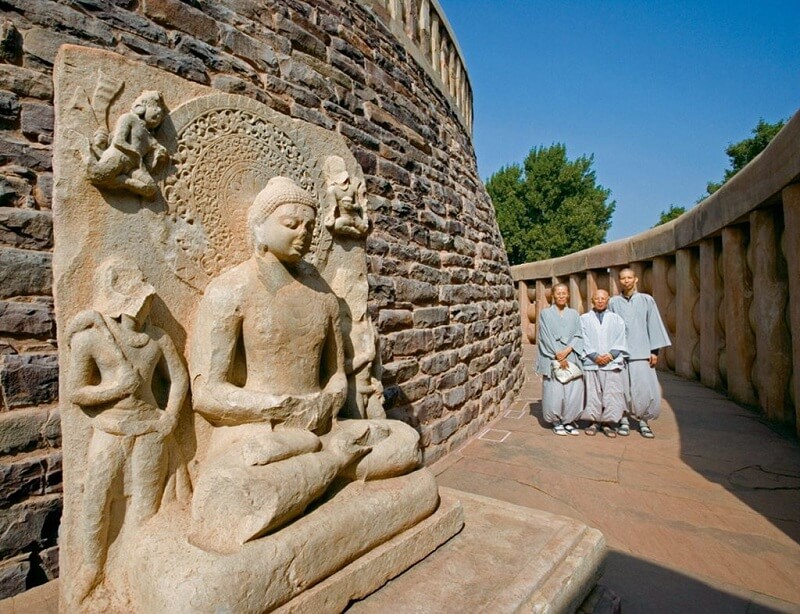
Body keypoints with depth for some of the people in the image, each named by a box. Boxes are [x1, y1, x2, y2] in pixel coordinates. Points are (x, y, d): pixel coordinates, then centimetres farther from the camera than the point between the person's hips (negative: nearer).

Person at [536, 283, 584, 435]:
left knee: (574, 392, -3)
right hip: (553, 360, -2)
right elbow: (546, 338, -3)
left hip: (572, 359, 3)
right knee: (554, 393, -4)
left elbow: (579, 336, 6)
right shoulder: (546, 314, 3)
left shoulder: (574, 314, 12)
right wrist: (558, 356, -10)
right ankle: (556, 422, 14)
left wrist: (567, 350, -11)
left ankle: (569, 420, 14)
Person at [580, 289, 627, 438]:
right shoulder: (584, 319, 9)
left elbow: (620, 341, 6)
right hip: (591, 363, -1)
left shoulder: (616, 319, 13)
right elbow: (584, 341, 2)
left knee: (612, 394, -1)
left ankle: (608, 423, 9)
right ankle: (593, 422, 11)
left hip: (612, 363, 1)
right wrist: (595, 356, -11)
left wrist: (611, 355, -10)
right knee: (592, 394, 0)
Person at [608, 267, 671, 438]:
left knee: (645, 389, -3)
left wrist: (654, 350, 0)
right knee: (623, 389, 2)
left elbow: (653, 325, 5)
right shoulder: (613, 302, 7)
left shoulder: (647, 300, 6)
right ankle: (624, 420, 15)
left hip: (641, 352, 0)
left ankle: (644, 421, 13)